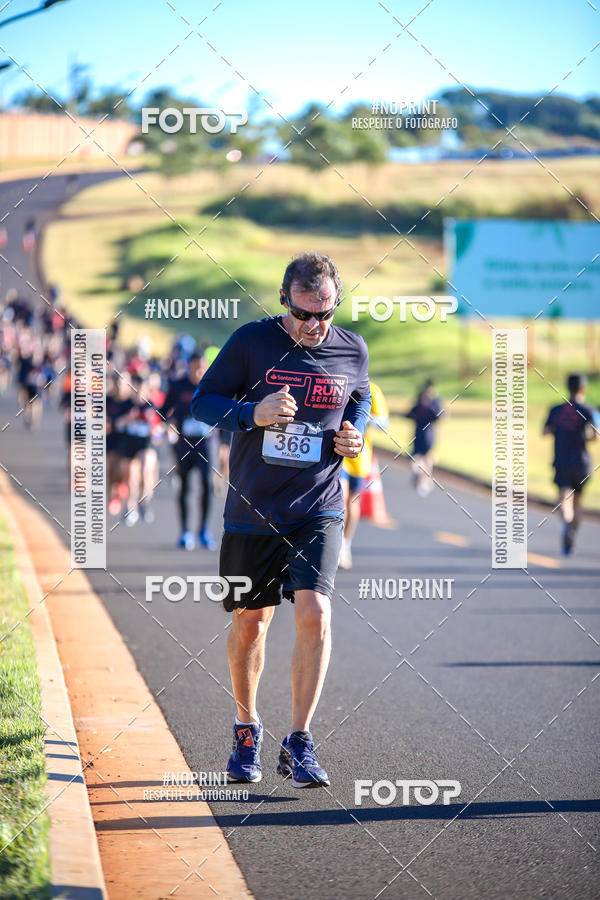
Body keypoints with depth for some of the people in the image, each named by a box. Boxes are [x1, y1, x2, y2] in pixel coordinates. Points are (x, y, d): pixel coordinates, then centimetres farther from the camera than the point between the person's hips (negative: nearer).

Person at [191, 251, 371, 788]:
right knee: (249, 624, 10)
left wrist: (355, 432, 0)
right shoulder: (252, 342, -7)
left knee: (314, 613, -17)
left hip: (319, 509, 0)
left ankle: (299, 743, -7)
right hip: (252, 511, 0)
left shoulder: (352, 351, 1)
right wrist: (253, 414, -18)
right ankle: (247, 729, 33)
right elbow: (203, 401, -1)